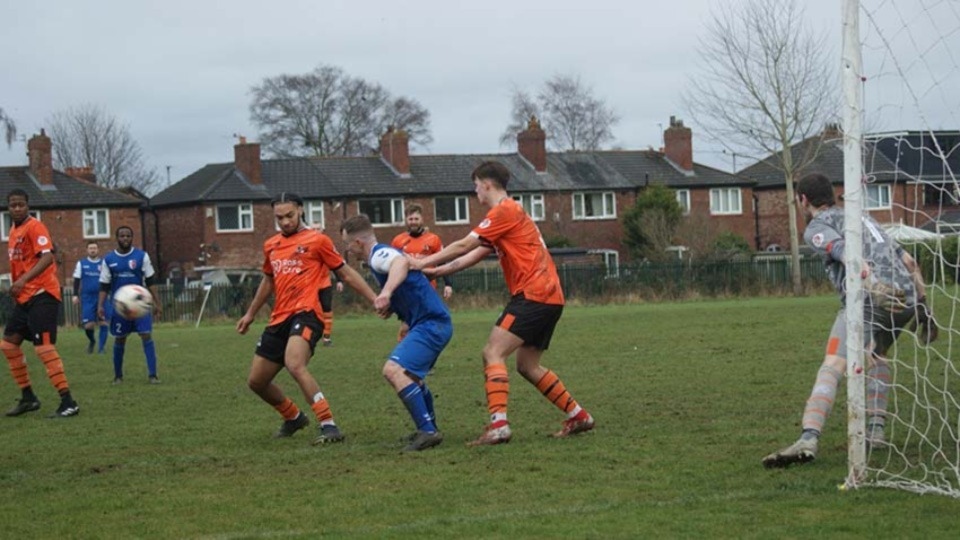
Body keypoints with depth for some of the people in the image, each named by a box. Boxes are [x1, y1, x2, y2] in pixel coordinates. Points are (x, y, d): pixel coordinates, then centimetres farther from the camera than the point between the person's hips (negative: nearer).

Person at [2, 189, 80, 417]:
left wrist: (24, 280, -32)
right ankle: (28, 398, 20)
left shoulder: (35, 227, -11)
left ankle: (68, 403, -15)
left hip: (42, 294, -10)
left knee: (44, 347, -15)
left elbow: (47, 257, -23)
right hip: (24, 297, 10)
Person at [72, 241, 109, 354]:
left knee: (103, 323, -6)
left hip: (101, 297, 0)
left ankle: (101, 347, 5)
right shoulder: (81, 263, 6)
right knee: (88, 325, -5)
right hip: (87, 298, 0)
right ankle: (91, 341, 24)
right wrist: (75, 295, 0)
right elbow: (77, 280, 8)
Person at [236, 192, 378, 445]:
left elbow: (346, 273, 3)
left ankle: (328, 425, -29)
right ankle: (293, 417, 35)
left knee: (295, 365, -33)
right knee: (256, 381, 10)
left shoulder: (317, 240, 0)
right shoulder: (270, 245, 17)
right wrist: (250, 314, 38)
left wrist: (374, 299, -2)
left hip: (305, 313, -7)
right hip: (279, 318, 7)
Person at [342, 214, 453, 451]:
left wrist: (386, 292, -52)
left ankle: (427, 431, -29)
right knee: (410, 374, 30)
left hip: (430, 323, -11)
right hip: (433, 322, 11)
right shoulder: (381, 255, 19)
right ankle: (429, 429, 40)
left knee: (394, 370, -24)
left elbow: (402, 263, -37)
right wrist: (390, 305, 35)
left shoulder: (379, 254, -14)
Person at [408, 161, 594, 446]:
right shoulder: (511, 212, 23)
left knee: (493, 353, -14)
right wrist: (438, 270, 14)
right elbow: (476, 254, 20)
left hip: (533, 294, -10)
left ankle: (498, 425, -25)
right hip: (549, 296, 10)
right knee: (528, 366, 17)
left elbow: (464, 246, -9)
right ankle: (578, 416, 21)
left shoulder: (505, 211, -8)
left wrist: (424, 263, -1)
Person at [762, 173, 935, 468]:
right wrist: (924, 309, 32)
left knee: (832, 369, -14)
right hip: (907, 298, 7)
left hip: (869, 298, -7)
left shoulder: (817, 227, 11)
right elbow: (909, 262, 30)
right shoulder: (862, 218, 34)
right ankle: (875, 431, 21)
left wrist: (873, 286, -26)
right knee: (876, 357, 31)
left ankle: (808, 440, -31)